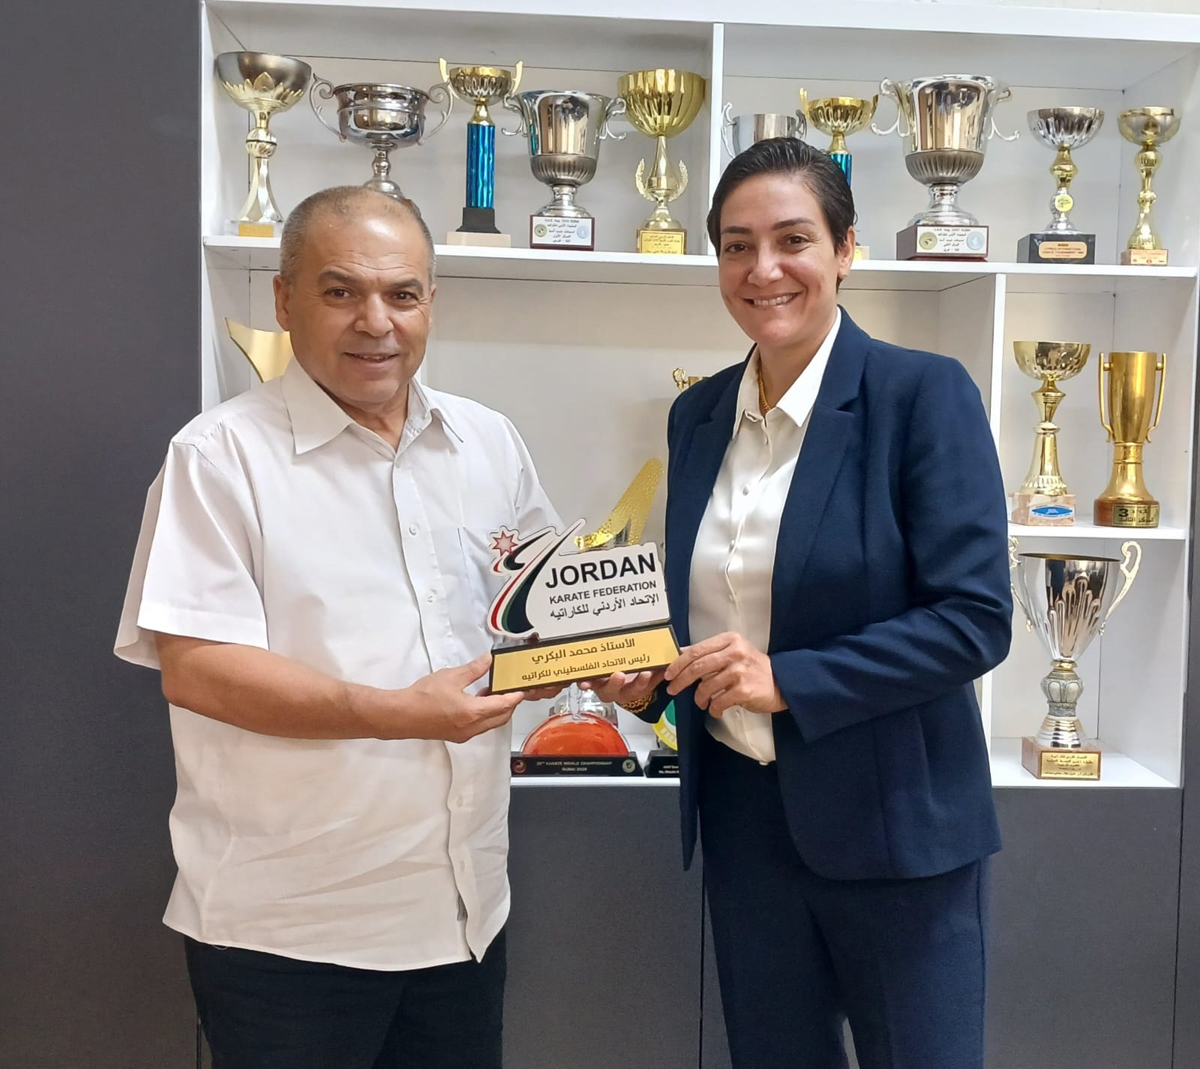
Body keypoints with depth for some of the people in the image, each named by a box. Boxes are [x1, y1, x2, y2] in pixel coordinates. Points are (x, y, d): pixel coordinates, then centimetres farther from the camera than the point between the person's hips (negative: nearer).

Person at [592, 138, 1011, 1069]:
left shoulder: (925, 394, -12)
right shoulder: (698, 414, 5)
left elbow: (975, 618, -16)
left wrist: (787, 678, -23)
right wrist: (644, 675, -4)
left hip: (892, 818, -5)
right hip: (743, 808, 5)